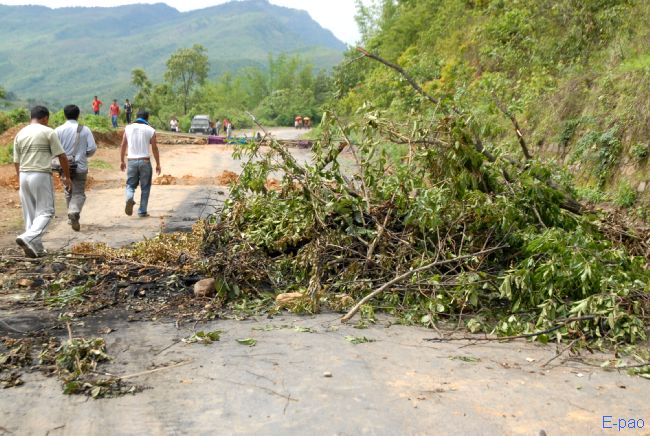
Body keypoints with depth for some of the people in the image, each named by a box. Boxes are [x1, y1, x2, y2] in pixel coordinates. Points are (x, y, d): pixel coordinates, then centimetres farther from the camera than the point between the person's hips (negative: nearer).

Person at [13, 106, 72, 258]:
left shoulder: (20, 134, 11)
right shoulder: (48, 132, -4)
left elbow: (16, 161, 14)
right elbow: (61, 156, -6)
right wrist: (66, 176, 5)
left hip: (23, 175, 6)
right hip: (41, 176, -6)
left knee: (30, 213, 11)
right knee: (45, 211, -1)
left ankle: (36, 248, 14)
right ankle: (28, 238, -21)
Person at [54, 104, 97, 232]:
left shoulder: (58, 130, -3)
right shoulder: (85, 130, -4)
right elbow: (92, 148, -5)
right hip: (80, 166, -1)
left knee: (69, 191, 18)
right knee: (79, 193, 0)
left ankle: (72, 216, 26)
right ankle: (74, 213, -24)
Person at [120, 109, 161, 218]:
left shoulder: (128, 128, 4)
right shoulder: (150, 130, -2)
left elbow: (123, 146, 6)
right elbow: (154, 148, -1)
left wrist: (122, 161, 15)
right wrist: (158, 164, 7)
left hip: (132, 161, 2)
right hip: (145, 161, -2)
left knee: (130, 184, 12)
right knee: (145, 187, 9)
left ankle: (129, 198, -20)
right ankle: (142, 211, 8)